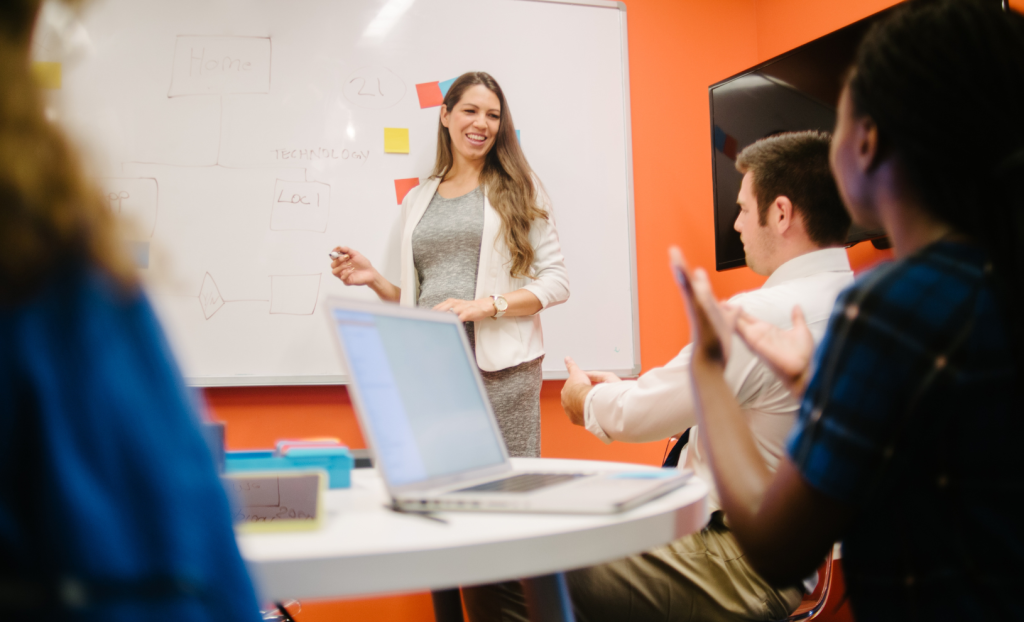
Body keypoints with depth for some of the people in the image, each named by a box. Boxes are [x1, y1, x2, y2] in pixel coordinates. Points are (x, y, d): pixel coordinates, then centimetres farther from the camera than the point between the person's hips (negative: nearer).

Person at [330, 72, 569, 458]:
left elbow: (556, 281, -1)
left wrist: (485, 305, -13)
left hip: (500, 369, -3)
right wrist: (375, 280, 4)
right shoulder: (418, 200, 18)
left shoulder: (518, 190, 7)